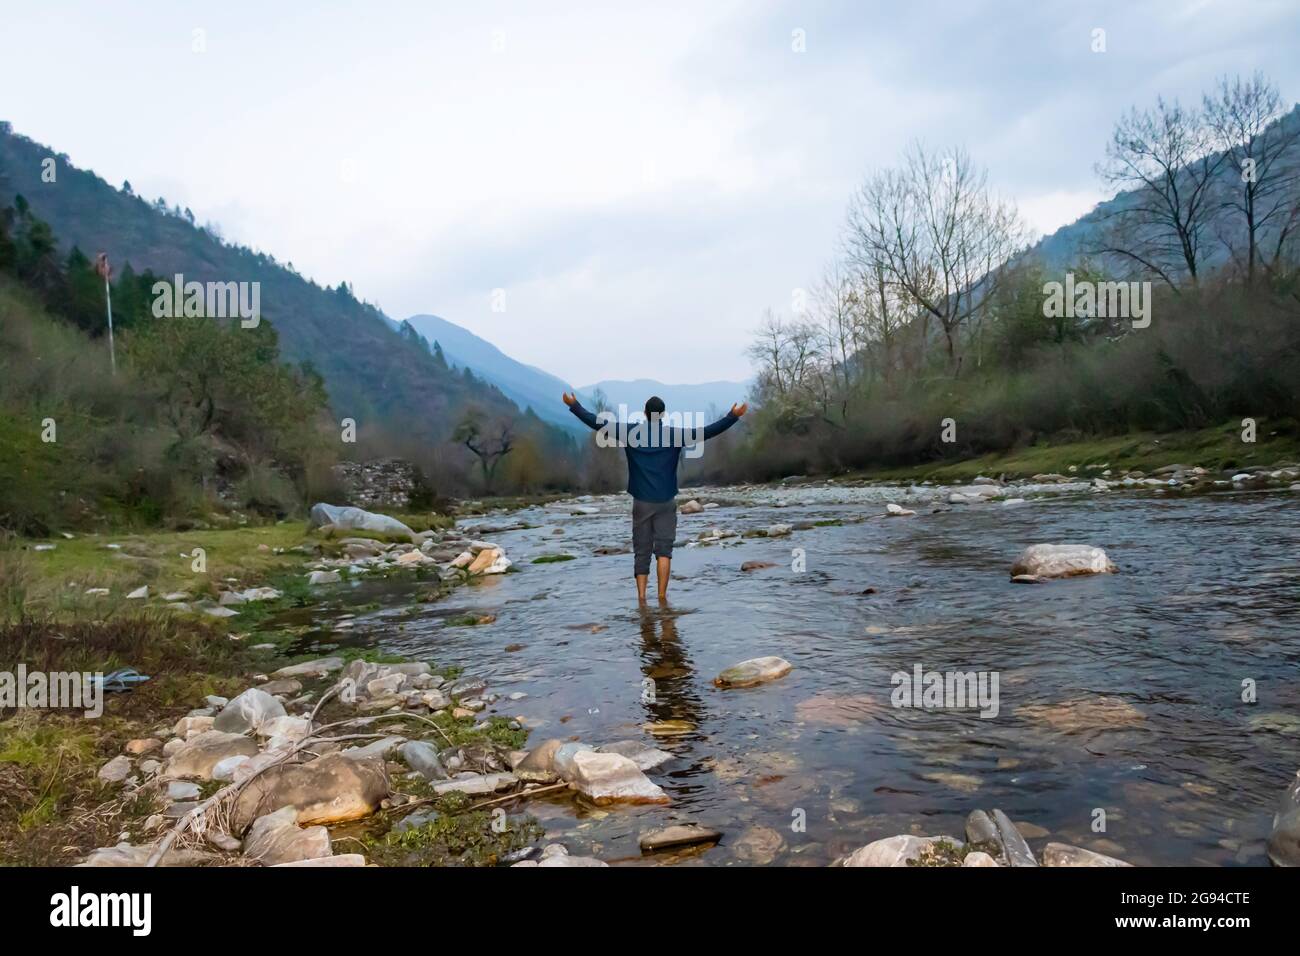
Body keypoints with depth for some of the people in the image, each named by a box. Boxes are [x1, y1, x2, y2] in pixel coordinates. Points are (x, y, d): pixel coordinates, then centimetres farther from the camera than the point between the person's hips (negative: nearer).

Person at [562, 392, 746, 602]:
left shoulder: (631, 432, -1)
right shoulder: (674, 434, -4)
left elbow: (597, 423, 1)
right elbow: (707, 432, -8)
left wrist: (574, 405, 10)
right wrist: (733, 416, -4)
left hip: (641, 502, 1)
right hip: (666, 502, -1)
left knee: (641, 552, 7)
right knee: (664, 550, 3)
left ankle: (641, 597, 5)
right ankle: (662, 595, -6)